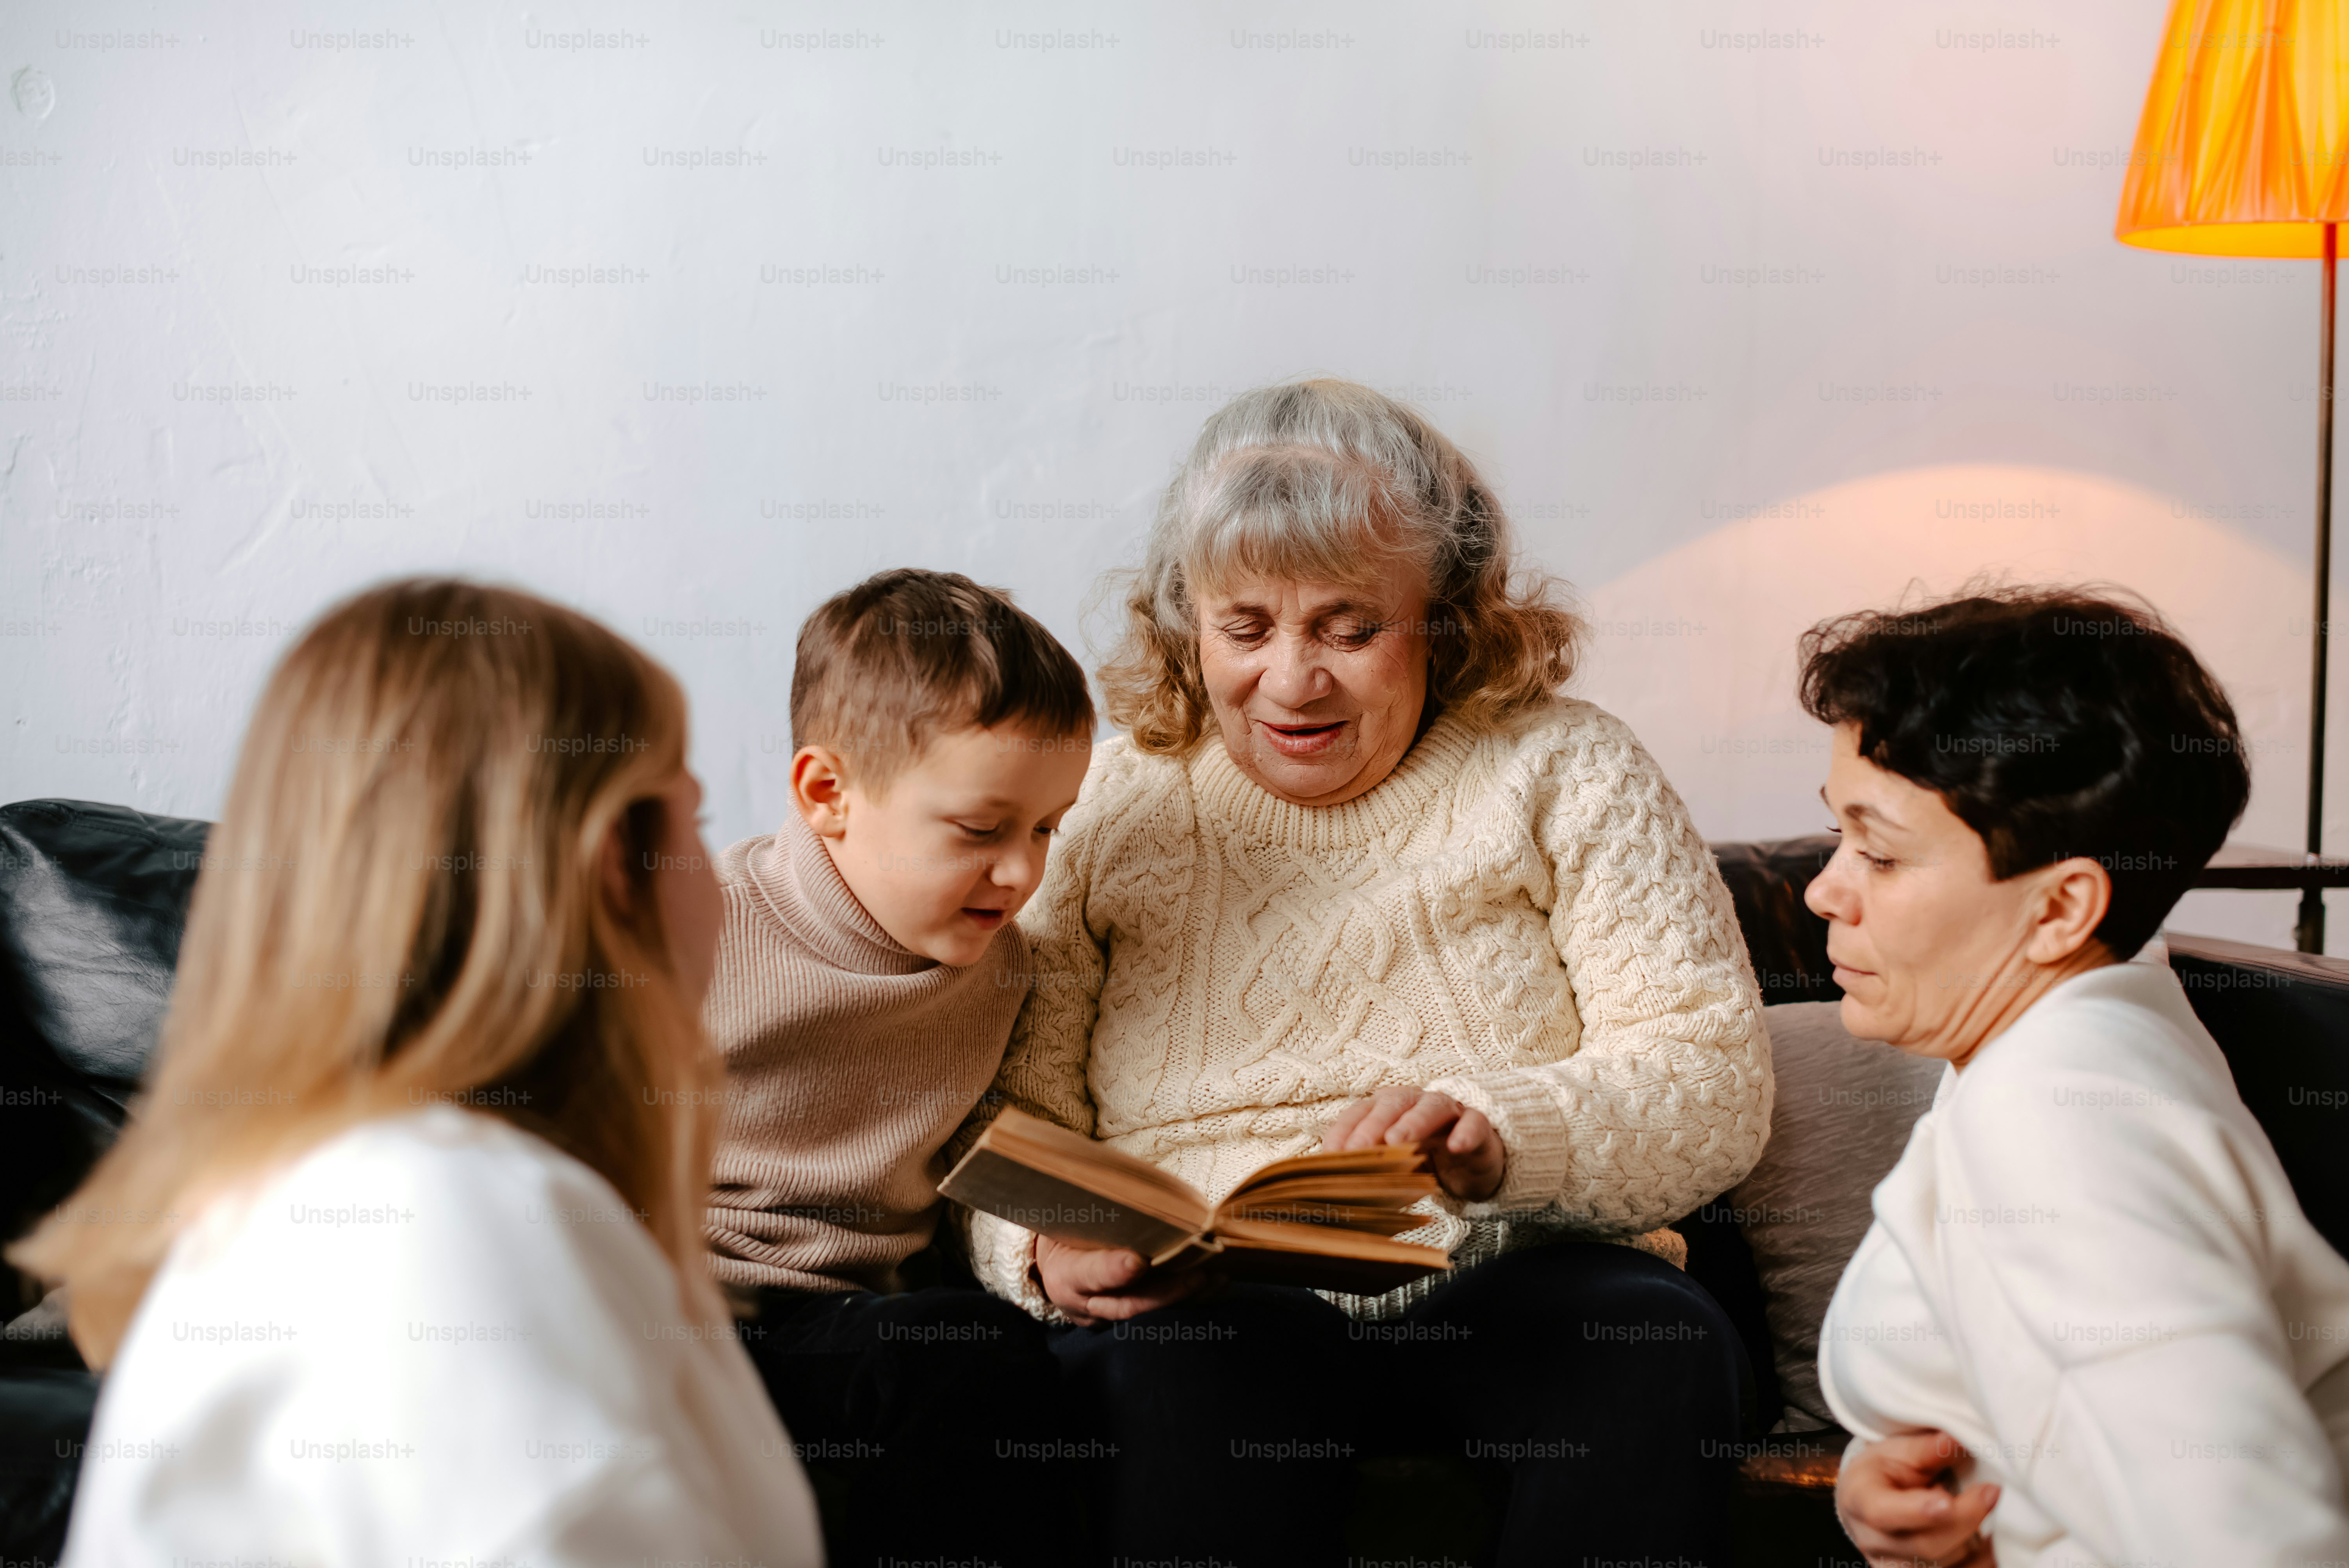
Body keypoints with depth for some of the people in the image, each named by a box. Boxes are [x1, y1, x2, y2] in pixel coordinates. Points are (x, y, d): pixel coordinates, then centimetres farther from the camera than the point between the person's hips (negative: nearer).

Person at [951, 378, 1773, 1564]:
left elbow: (1718, 1084, -2)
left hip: (1520, 1284, 1)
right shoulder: (1098, 806, 11)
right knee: (1171, 1371, -36)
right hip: (1207, 1300, -1)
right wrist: (1051, 1254, -19)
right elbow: (1003, 1127, 5)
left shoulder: (1566, 775, 9)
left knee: (1665, 1347, -32)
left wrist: (1497, 1129, -23)